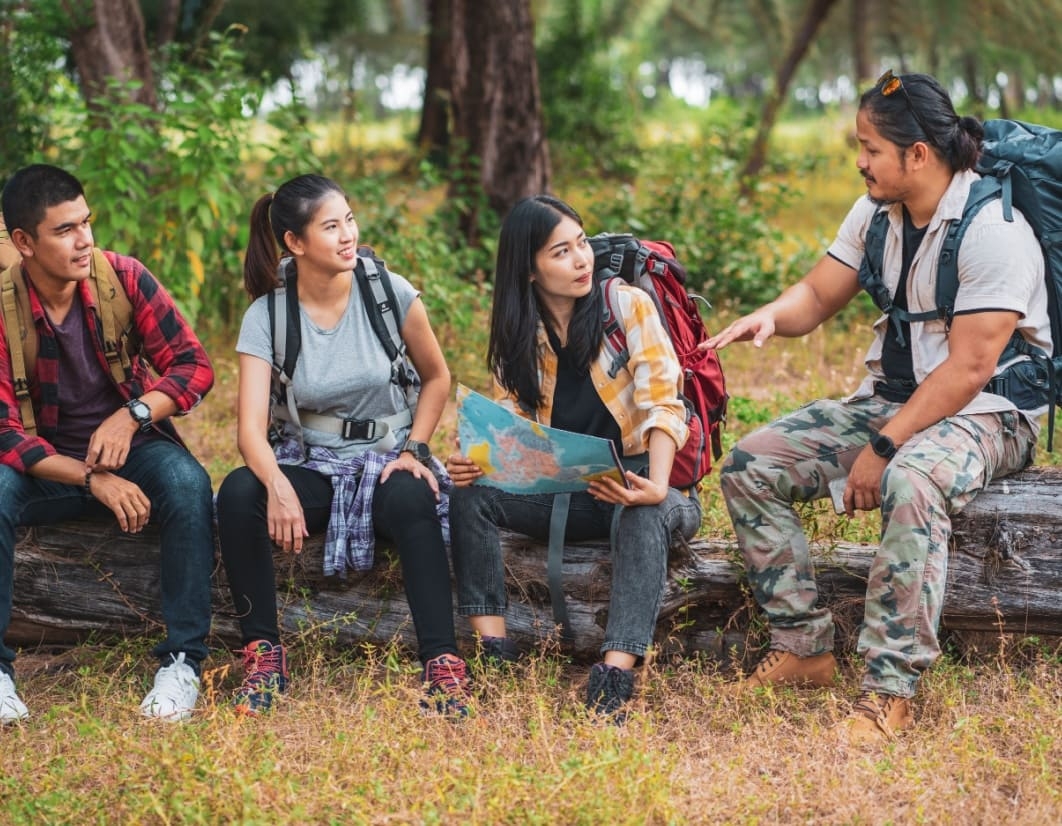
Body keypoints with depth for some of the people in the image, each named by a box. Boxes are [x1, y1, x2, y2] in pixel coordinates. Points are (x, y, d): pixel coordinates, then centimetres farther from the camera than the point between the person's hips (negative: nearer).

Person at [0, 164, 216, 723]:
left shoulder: (123, 277, -11)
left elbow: (194, 365, -10)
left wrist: (131, 414, -29)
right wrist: (91, 479, -32)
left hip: (132, 445, 1)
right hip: (46, 462, -1)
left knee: (187, 483, -32)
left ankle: (183, 659, -24)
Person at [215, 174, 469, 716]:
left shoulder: (389, 293, -7)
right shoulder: (266, 316, -8)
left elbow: (436, 377, 8)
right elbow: (252, 426, -18)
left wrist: (414, 451, -7)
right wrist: (277, 485, -39)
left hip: (387, 460, -1)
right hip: (309, 464, 1)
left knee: (412, 500, -37)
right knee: (238, 493, -30)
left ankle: (443, 663, -34)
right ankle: (263, 651, -17)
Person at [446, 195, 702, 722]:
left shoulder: (628, 306, -5)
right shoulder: (518, 335, 7)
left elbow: (662, 405, -15)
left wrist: (656, 487, -32)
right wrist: (469, 462, -21)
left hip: (638, 484, -4)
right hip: (565, 495, 4)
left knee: (646, 518, -38)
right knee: (470, 494, -19)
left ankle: (615, 677, -50)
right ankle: (493, 655, -25)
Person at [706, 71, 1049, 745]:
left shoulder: (993, 228, -20)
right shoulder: (877, 213, 4)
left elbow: (969, 369, -24)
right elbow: (817, 296, 12)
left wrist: (883, 448, -25)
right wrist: (770, 316, -12)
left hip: (987, 412, -8)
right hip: (889, 398, 8)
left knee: (911, 482, -41)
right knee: (749, 466, -6)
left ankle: (890, 690, -34)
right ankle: (805, 649, -3)